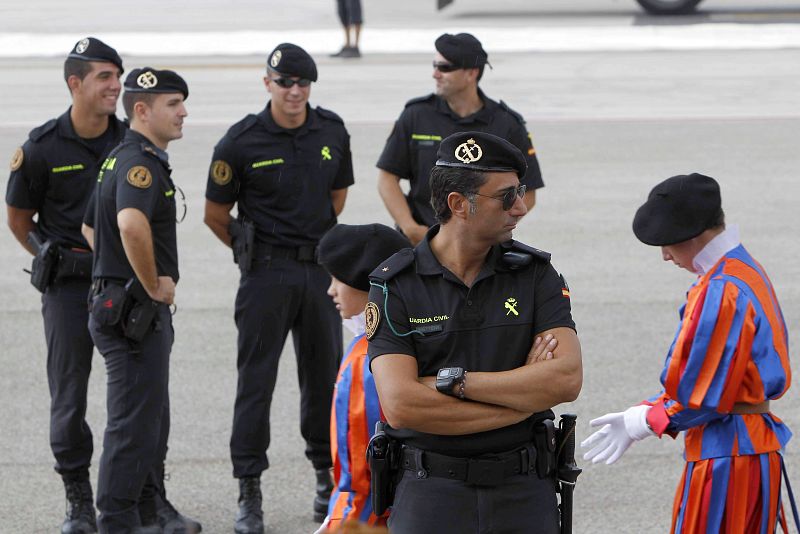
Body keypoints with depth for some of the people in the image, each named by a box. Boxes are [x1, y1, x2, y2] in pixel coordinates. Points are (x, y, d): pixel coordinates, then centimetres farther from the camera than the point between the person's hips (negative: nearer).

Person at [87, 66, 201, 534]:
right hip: (134, 310, -11)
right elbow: (131, 223, -39)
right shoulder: (140, 162, -18)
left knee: (152, 417, 20)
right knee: (134, 420, -4)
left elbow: (104, 227, 29)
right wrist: (154, 285, -26)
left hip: (143, 309, 11)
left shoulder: (126, 159, 15)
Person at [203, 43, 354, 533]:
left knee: (325, 374, 10)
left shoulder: (332, 132, 3)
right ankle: (250, 493, 1)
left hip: (320, 267, 4)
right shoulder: (241, 142, -8)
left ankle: (329, 475, 23)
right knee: (256, 378, -3)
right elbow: (216, 215, 2)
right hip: (267, 272, -4)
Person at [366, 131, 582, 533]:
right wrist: (524, 397, -12)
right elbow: (401, 405, -16)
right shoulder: (395, 286, -5)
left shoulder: (535, 274, 2)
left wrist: (452, 381, -16)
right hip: (430, 496, -2)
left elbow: (567, 379, -11)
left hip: (525, 497, 2)